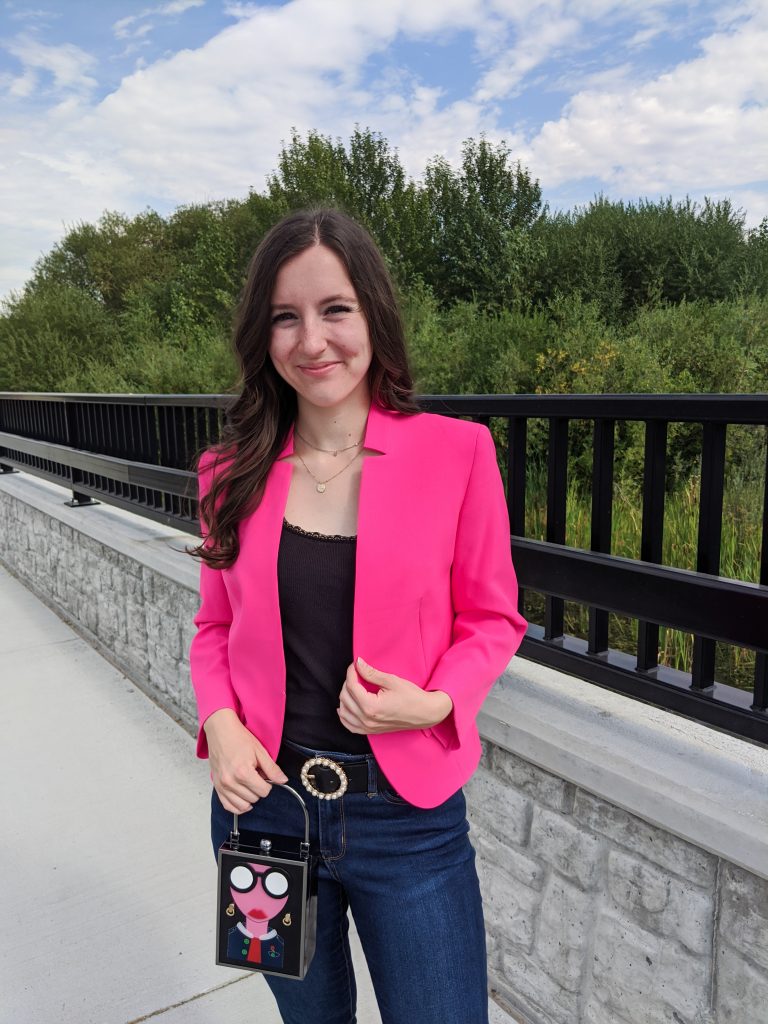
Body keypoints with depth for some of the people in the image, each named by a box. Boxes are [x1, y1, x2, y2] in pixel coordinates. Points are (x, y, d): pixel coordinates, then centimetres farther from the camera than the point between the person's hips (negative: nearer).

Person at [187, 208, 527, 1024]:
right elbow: (215, 624, 7)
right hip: (262, 801, 3)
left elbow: (492, 617, -2)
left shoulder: (456, 451, -11)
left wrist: (435, 703, -19)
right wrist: (220, 723, -10)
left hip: (408, 813, -2)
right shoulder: (233, 470, -3)